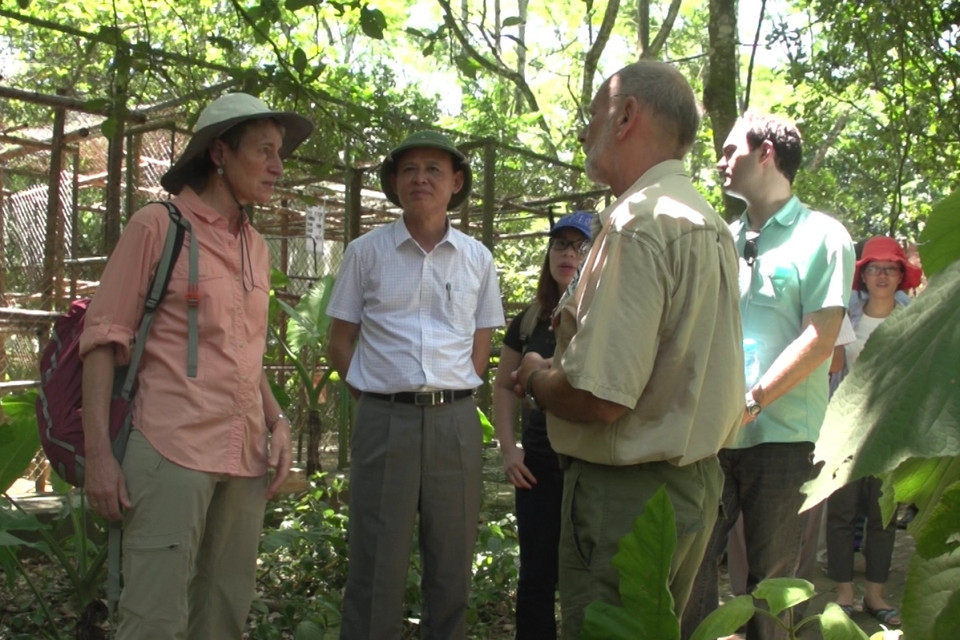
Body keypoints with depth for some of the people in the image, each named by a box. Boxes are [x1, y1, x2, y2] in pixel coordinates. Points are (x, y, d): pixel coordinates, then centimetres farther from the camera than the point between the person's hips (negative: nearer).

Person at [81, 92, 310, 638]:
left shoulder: (256, 246, 16)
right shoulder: (158, 226, -1)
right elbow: (103, 341, -3)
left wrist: (278, 424, 9)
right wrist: (99, 455, -10)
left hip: (245, 458, 6)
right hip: (173, 450, -6)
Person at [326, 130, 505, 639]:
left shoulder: (477, 258, 8)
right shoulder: (366, 252, 4)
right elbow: (341, 341, 7)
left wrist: (449, 394, 5)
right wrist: (376, 396, 0)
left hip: (455, 420, 2)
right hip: (384, 419, -2)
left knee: (452, 561, 9)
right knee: (377, 563, 2)